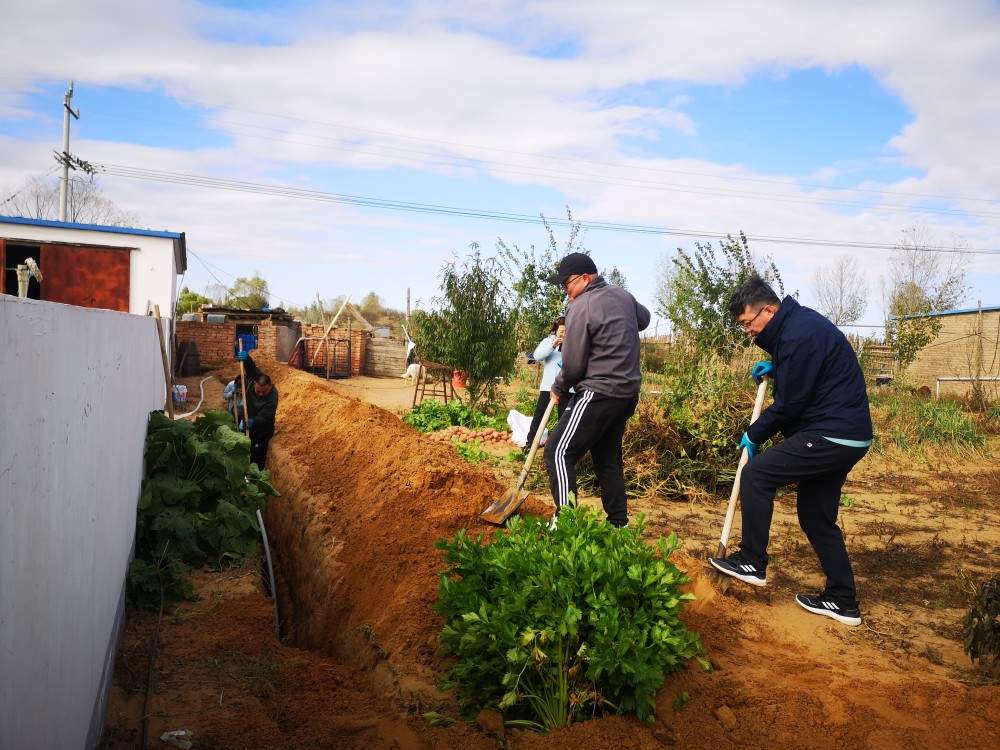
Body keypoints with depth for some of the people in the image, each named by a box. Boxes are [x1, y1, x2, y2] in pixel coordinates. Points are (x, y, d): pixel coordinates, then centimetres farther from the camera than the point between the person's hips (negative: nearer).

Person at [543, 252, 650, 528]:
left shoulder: (582, 307, -15)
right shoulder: (623, 295, 9)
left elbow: (573, 365, -12)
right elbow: (644, 318, 32)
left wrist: (558, 388, 5)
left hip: (598, 394, -9)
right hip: (628, 391, 9)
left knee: (558, 453, -6)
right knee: (608, 457, 17)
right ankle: (619, 523, 21)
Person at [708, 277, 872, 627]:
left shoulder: (799, 335, -20)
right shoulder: (799, 322, 12)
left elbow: (790, 403, -18)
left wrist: (754, 435, -5)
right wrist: (775, 366, 14)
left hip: (831, 435, -11)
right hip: (849, 435, 11)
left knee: (756, 474, -9)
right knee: (817, 516, 14)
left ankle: (752, 563, -1)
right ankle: (842, 601, 21)